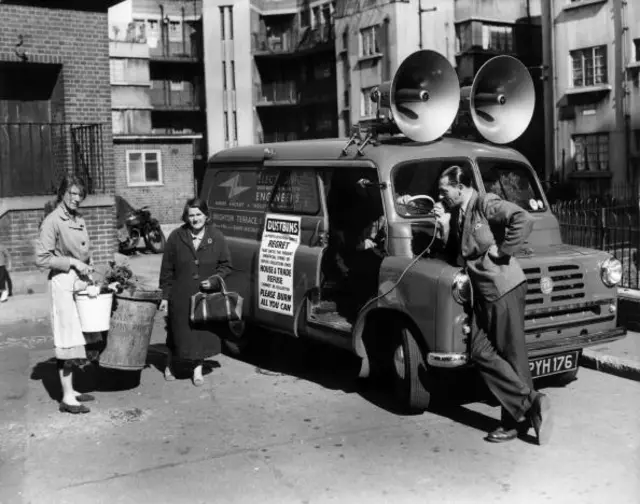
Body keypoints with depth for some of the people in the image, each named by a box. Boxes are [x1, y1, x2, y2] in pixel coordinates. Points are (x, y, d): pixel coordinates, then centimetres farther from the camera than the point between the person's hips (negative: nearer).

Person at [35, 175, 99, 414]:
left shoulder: (79, 220, 13)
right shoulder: (52, 221, -11)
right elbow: (42, 259, -14)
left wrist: (87, 266, 7)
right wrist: (72, 262, -15)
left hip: (81, 282, 8)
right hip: (63, 283, -8)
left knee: (76, 340, 12)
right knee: (67, 341, -5)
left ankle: (70, 390, 21)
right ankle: (67, 398, 0)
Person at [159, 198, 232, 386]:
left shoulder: (216, 237, -1)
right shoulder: (176, 237, -2)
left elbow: (226, 266, 5)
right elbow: (167, 270, 2)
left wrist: (213, 280, -12)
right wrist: (165, 296, -1)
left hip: (206, 296, 1)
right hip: (180, 296, 0)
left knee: (202, 333, 6)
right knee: (178, 332, 9)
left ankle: (198, 368, 23)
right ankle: (169, 366, 32)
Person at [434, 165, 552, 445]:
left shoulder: (486, 204, -10)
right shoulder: (458, 214, 15)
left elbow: (524, 221, -23)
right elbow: (456, 252, 17)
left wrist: (501, 250, -18)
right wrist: (445, 226, 5)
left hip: (505, 288, -8)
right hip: (484, 294, 8)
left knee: (512, 356, -2)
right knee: (481, 353, 3)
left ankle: (529, 405, 10)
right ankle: (524, 411, 9)